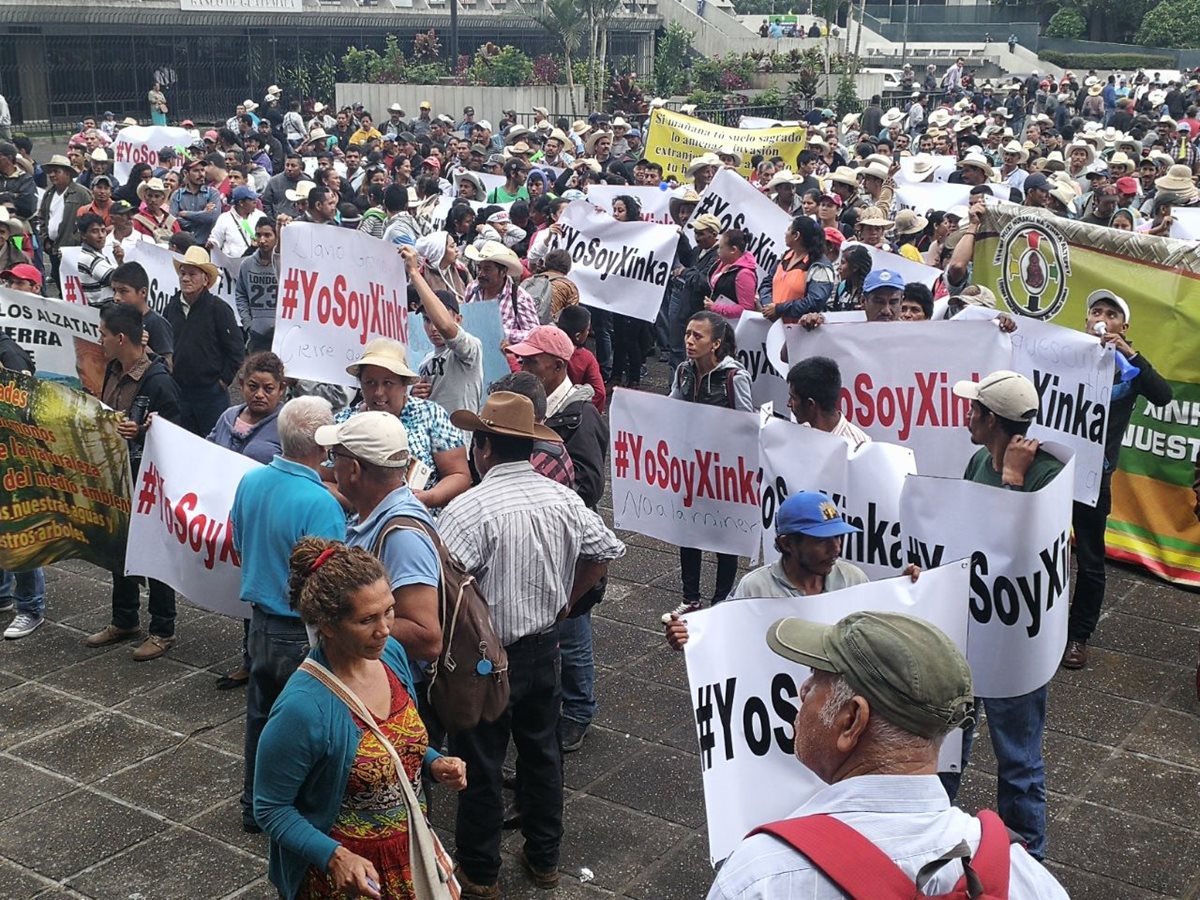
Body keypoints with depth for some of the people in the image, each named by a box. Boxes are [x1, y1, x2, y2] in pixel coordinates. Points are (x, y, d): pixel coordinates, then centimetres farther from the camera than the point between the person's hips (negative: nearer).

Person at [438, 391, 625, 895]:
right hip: (544, 647, 6)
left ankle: (478, 872, 25)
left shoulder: (469, 509, -23)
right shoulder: (565, 500, -4)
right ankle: (544, 860, 34)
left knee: (480, 765, 10)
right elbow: (606, 552, 7)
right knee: (542, 753, 20)